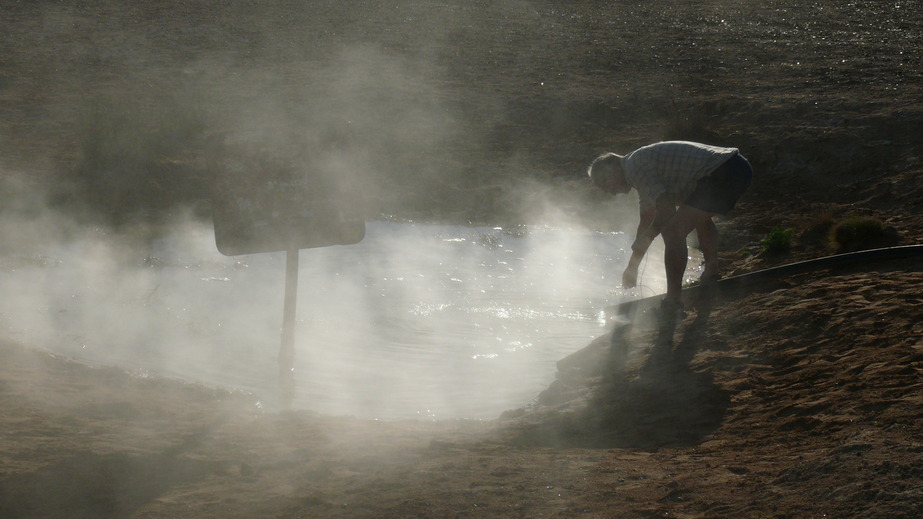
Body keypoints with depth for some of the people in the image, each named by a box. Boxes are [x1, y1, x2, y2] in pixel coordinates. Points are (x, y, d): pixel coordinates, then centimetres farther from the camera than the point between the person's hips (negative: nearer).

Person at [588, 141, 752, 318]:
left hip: (722, 174, -11)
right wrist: (632, 266, 38)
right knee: (701, 216, 38)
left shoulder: (634, 168, -7)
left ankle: (672, 303, -6)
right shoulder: (641, 162, 25)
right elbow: (647, 218, 33)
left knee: (673, 232, -9)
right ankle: (711, 274, 49)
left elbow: (667, 210, -15)